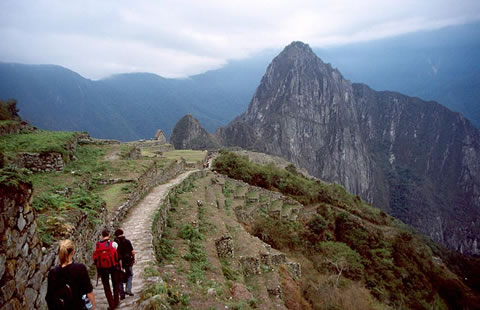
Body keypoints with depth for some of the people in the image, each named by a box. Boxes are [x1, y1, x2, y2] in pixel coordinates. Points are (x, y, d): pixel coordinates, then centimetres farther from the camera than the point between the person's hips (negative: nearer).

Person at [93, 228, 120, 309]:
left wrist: (98, 269, 11)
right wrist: (120, 266, 2)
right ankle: (116, 302, 28)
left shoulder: (97, 245, -4)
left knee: (106, 287, 13)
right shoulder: (113, 244, -11)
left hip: (102, 269, 1)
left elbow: (95, 258, 0)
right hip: (113, 267, -1)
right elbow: (118, 256, -10)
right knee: (115, 284, 20)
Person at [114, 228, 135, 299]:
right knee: (129, 275, 19)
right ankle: (128, 290, 6)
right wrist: (133, 259, 8)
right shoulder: (127, 241, -9)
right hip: (128, 262, -1)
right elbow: (132, 252, -9)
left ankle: (121, 294, 15)